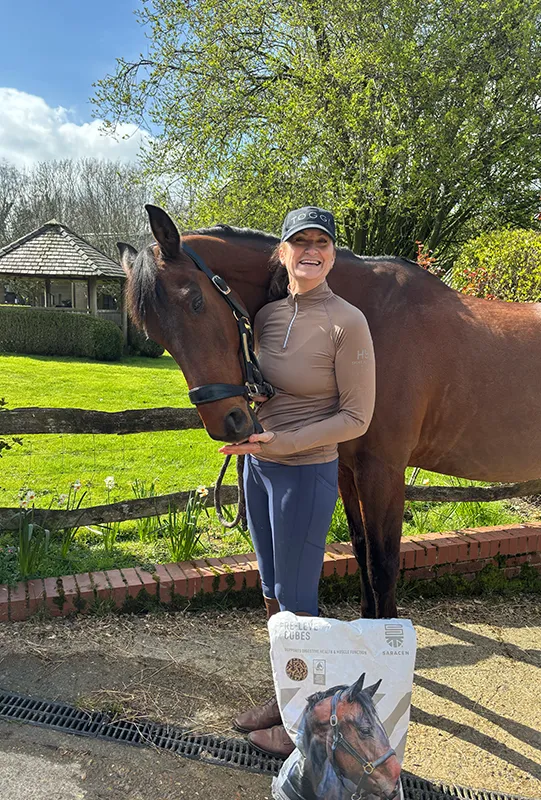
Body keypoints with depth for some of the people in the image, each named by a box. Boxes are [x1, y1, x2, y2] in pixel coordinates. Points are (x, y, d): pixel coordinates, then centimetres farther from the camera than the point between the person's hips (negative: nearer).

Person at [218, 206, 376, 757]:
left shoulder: (347, 322, -17)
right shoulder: (266, 316, 3)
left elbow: (356, 418, -15)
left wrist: (283, 442, -22)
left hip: (306, 474, -7)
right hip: (258, 465, 7)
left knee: (296, 599, 7)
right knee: (271, 591, 19)